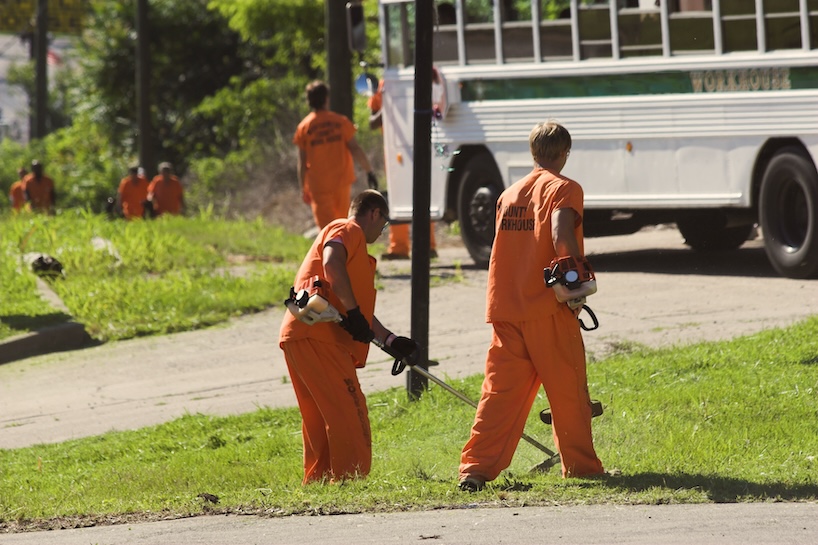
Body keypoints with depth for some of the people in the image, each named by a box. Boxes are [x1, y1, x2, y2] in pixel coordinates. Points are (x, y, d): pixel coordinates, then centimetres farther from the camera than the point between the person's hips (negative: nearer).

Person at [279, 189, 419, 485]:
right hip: (315, 336, -10)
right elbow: (331, 264, -21)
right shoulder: (348, 230, 1)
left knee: (320, 419, 15)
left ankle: (316, 482, 18)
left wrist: (389, 339, 24)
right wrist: (353, 311, -20)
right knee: (350, 414, -12)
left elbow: (359, 309, 33)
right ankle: (350, 481, -16)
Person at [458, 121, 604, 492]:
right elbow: (562, 233, -21)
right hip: (548, 306, -5)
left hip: (506, 307, 5)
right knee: (567, 391, 7)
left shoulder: (510, 194, 17)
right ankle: (581, 466, 15)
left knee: (501, 391, 3)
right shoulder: (564, 189, -2)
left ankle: (477, 466, -8)